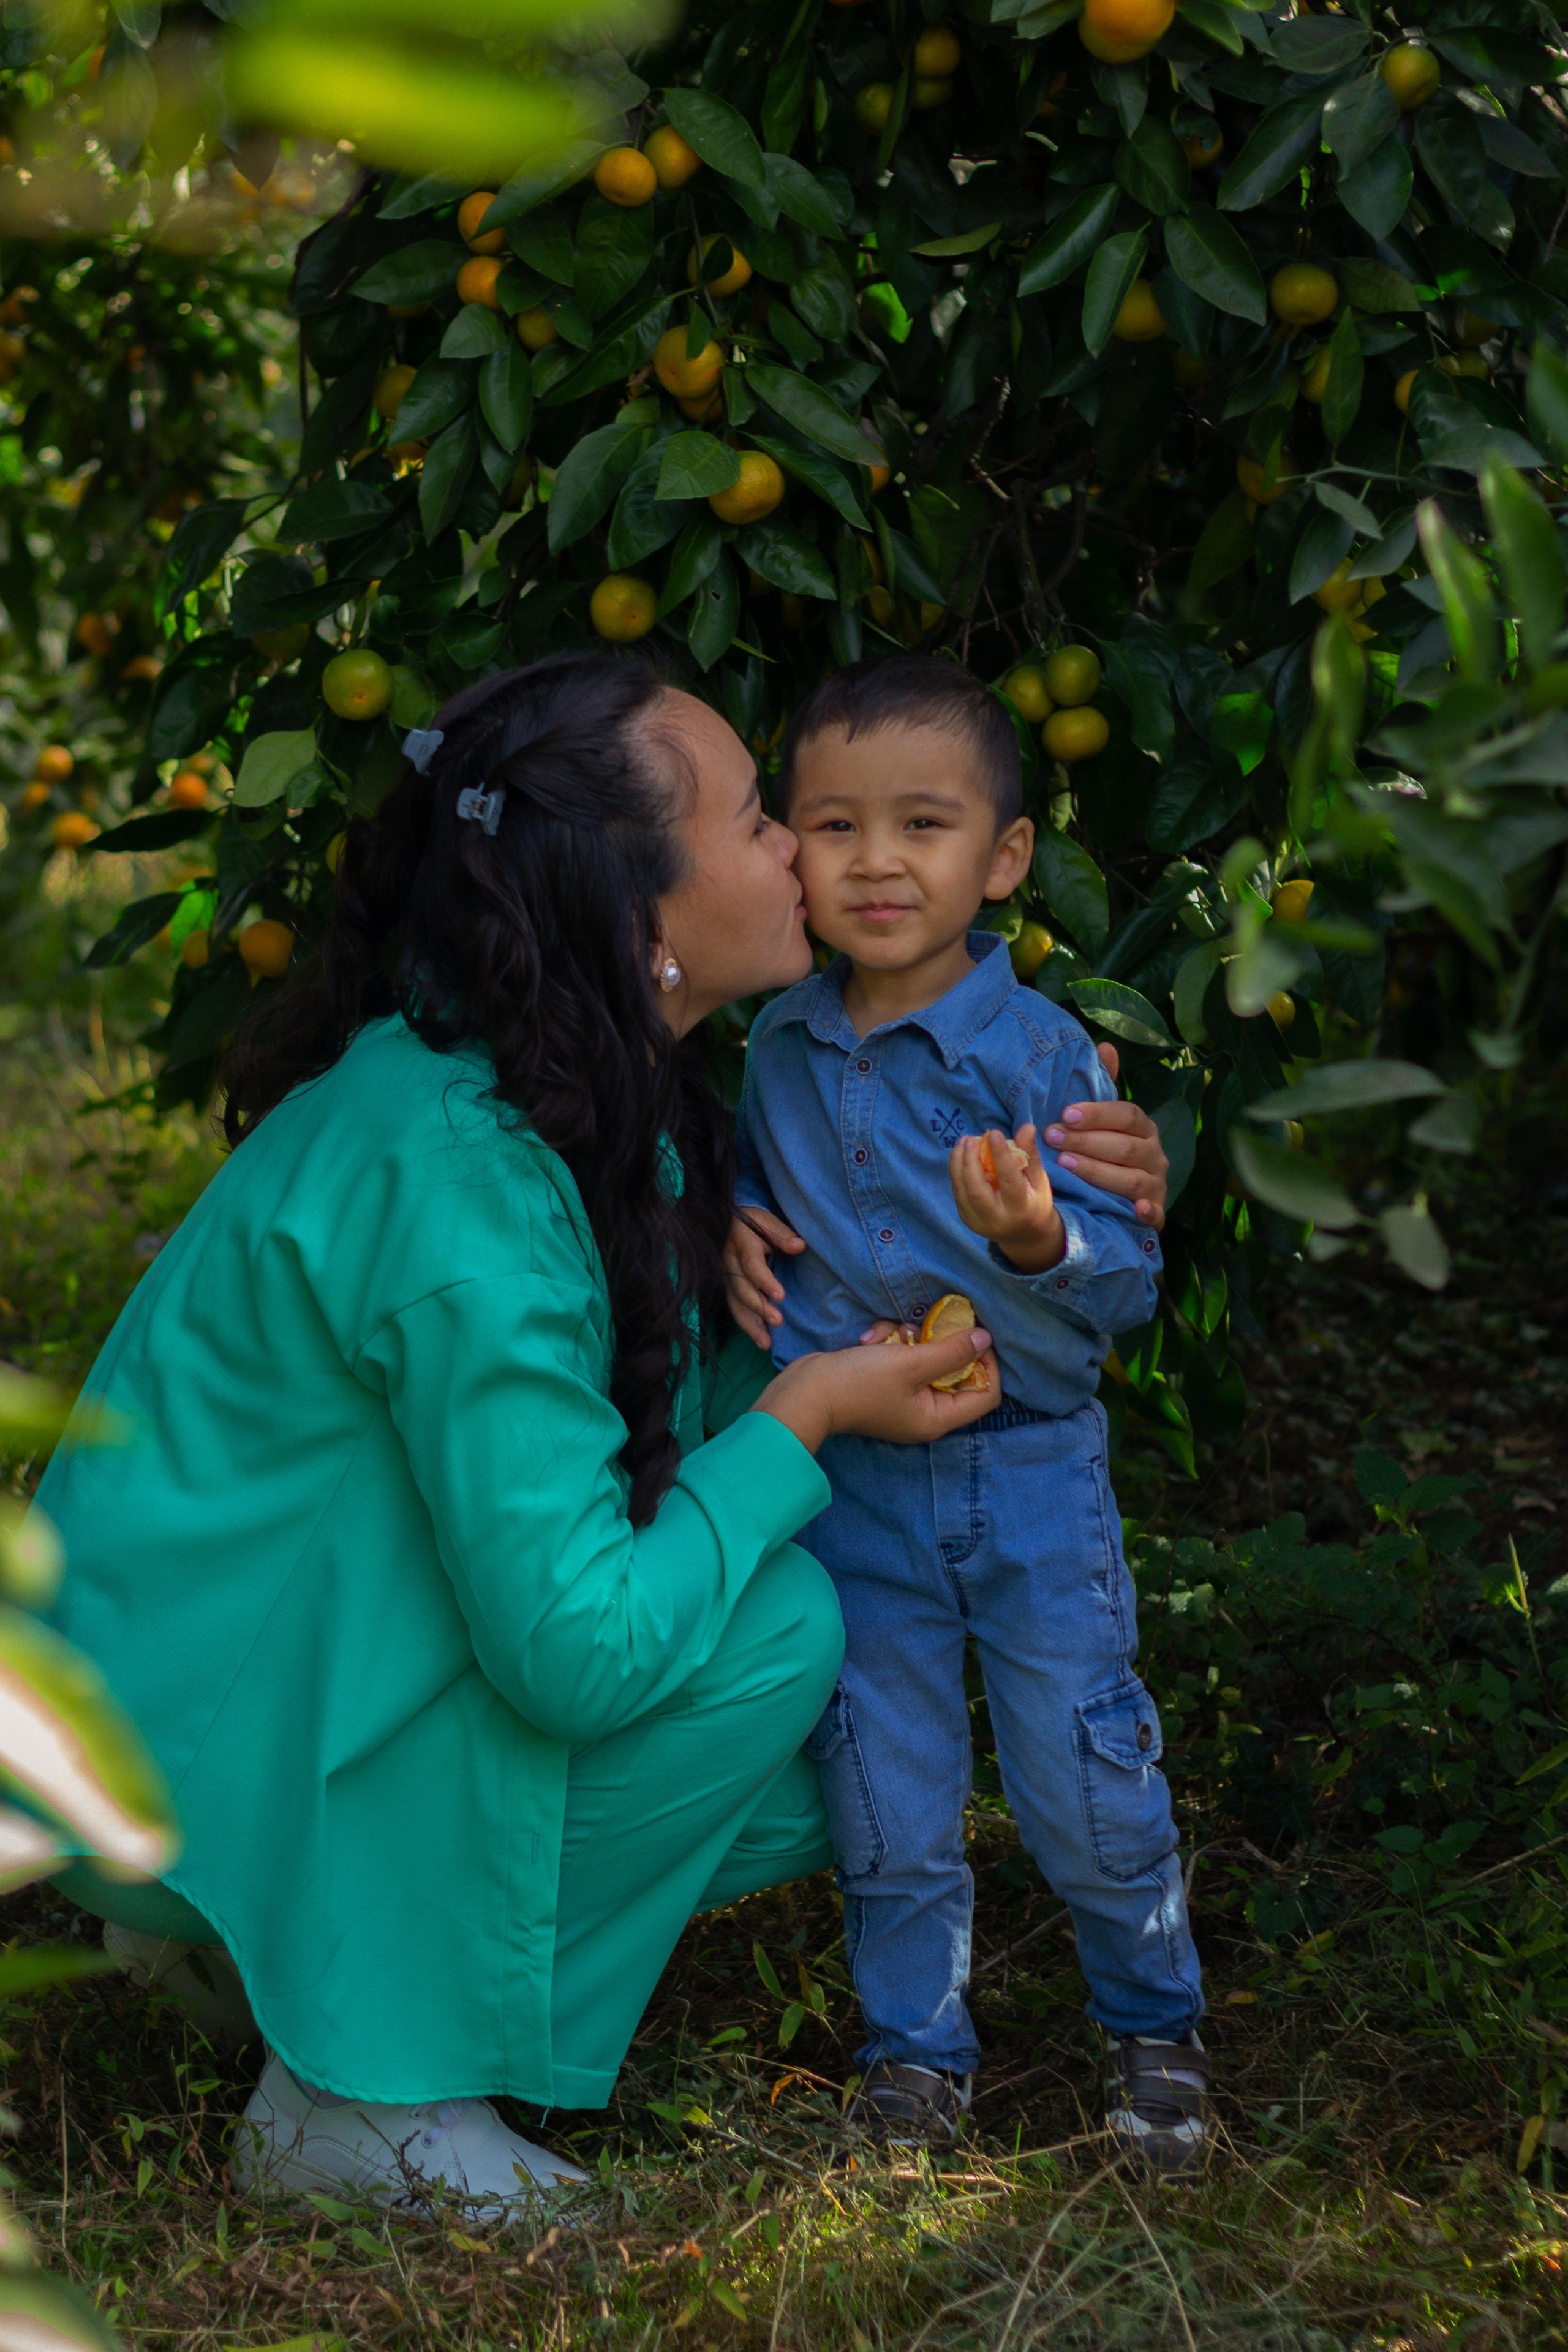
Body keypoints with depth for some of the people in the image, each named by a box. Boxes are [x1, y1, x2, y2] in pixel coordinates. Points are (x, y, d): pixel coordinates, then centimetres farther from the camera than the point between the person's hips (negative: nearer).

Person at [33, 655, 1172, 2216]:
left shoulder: (586, 1097, 1)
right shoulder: (452, 1181, -28)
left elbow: (683, 1414, 12)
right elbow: (581, 1652, -30)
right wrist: (805, 1415, -16)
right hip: (178, 1764, -9)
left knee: (797, 1797, 9)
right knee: (772, 1631, -19)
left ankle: (255, 1925, 14)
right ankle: (353, 2096, -9)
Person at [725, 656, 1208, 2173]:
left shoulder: (1041, 1052, -13)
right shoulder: (779, 1048, 0)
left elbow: (1120, 1283, -15)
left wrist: (1034, 1246, -36)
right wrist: (732, 1235, -2)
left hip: (1026, 1473, -3)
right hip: (849, 1483, 3)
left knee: (1086, 1786, 4)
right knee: (885, 1801, 11)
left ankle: (1152, 2020, 28)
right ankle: (916, 2043, 30)